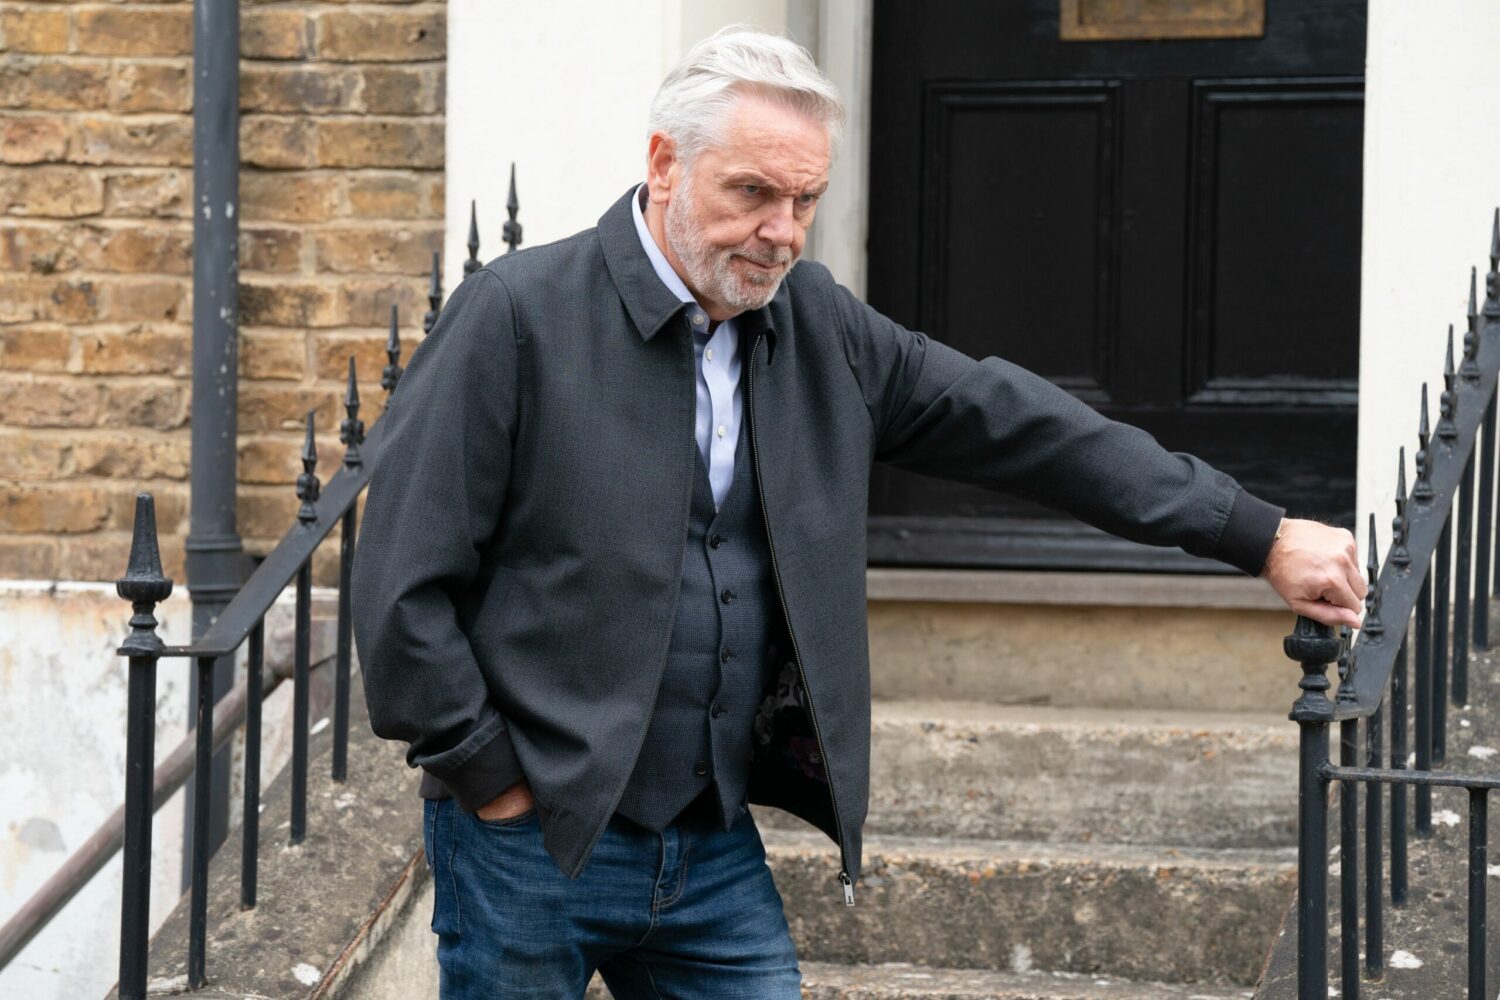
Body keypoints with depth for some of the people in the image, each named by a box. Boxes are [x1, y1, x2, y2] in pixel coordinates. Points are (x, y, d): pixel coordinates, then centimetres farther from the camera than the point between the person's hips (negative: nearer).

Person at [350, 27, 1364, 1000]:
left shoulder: (819, 330, 7)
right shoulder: (518, 316, -9)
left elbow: (1027, 429, 9)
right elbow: (404, 582, -10)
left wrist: (1262, 537, 9)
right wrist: (492, 778, -11)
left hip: (718, 856, 5)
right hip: (533, 849, -5)